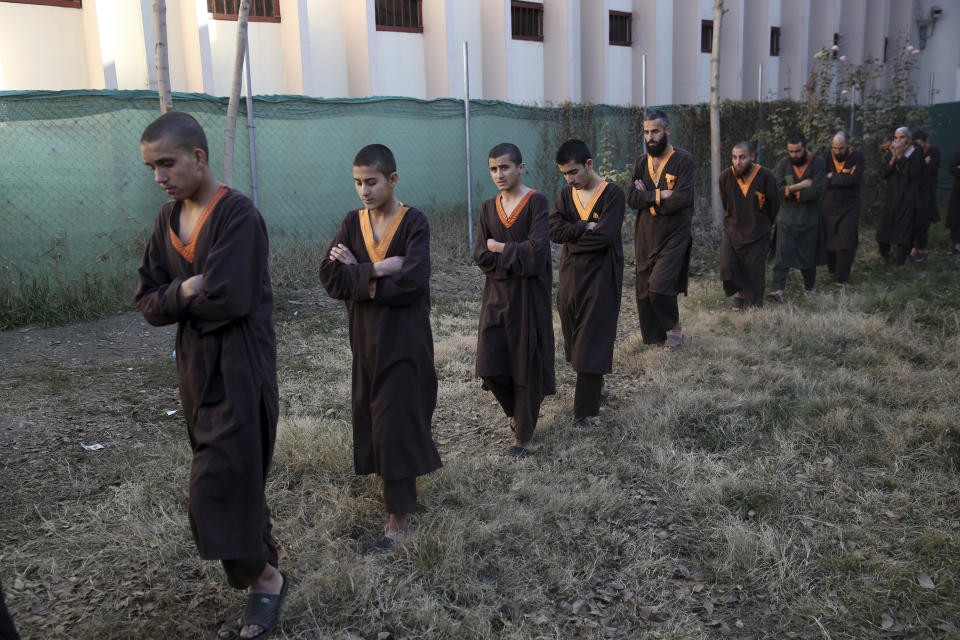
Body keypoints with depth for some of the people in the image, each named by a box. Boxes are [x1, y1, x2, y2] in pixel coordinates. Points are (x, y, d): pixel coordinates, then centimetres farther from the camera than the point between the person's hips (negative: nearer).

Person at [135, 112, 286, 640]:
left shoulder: (237, 214, -16)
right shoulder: (169, 219, 8)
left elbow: (228, 300, -24)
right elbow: (147, 302, 5)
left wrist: (176, 298, -6)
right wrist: (188, 292, -15)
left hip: (239, 370, -7)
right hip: (195, 366, 7)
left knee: (219, 484, -6)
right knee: (232, 475, 13)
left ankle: (264, 579, 15)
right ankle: (264, 572, 28)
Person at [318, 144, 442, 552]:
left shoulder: (414, 223, -10)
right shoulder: (353, 222, 3)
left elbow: (411, 282, -22)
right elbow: (329, 277, -7)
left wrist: (358, 276, -14)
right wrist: (377, 269, -18)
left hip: (404, 338, -5)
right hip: (366, 337, 5)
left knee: (396, 422, -4)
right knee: (374, 416, 14)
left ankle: (399, 520, 4)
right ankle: (409, 470, 39)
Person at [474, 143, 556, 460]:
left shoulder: (537, 202, -8)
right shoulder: (489, 208, 7)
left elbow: (537, 250, -20)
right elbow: (480, 256, -3)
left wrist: (499, 249, -9)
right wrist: (518, 256, -13)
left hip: (529, 296, -4)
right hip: (497, 295, 5)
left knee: (526, 362, 2)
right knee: (491, 366, 2)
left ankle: (524, 434, 18)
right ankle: (517, 411, 32)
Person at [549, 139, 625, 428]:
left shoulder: (612, 193, -10)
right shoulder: (567, 193, 7)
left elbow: (604, 236, -20)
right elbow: (554, 229, -5)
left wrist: (572, 235, -8)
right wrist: (586, 228, -16)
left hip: (600, 277, -6)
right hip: (570, 275, 6)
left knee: (592, 340, -4)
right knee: (575, 337, 12)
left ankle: (586, 410, 2)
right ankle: (597, 387, 32)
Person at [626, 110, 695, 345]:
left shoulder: (683, 160, -5)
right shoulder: (641, 162, 10)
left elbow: (682, 199, -17)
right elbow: (631, 197, -2)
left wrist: (648, 198, -9)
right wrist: (660, 195, -14)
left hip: (674, 236, -5)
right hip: (646, 236, 5)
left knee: (659, 287, -16)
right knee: (644, 290, 7)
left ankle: (674, 327, 10)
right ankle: (655, 336, 24)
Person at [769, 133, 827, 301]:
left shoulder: (818, 163, -8)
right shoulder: (784, 164, 0)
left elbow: (817, 191, -19)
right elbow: (776, 189, -10)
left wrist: (790, 192, -15)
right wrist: (799, 186, -19)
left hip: (809, 219, -1)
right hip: (787, 218, 1)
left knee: (808, 255, 10)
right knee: (782, 253, -9)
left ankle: (810, 287, 29)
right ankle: (778, 290, -12)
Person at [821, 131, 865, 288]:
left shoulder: (858, 157, -8)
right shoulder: (827, 157, -1)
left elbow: (852, 179, -22)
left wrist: (831, 178, -15)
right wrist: (843, 179, -20)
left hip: (849, 209, -3)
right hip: (829, 206, 3)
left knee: (845, 245, -6)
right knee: (828, 241, 10)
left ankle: (841, 279, 4)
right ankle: (832, 269, 36)